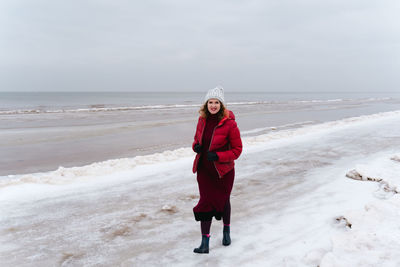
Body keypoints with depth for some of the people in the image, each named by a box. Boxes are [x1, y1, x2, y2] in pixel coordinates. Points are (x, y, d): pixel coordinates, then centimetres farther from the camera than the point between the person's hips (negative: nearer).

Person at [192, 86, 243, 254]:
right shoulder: (202, 120, 0)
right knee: (206, 202, 1)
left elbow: (237, 149, -11)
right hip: (204, 169, 3)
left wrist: (218, 156, -24)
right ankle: (205, 243, 8)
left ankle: (226, 230, 43)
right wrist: (196, 146, -8)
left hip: (223, 170, -3)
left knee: (223, 200, 17)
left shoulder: (229, 123, -16)